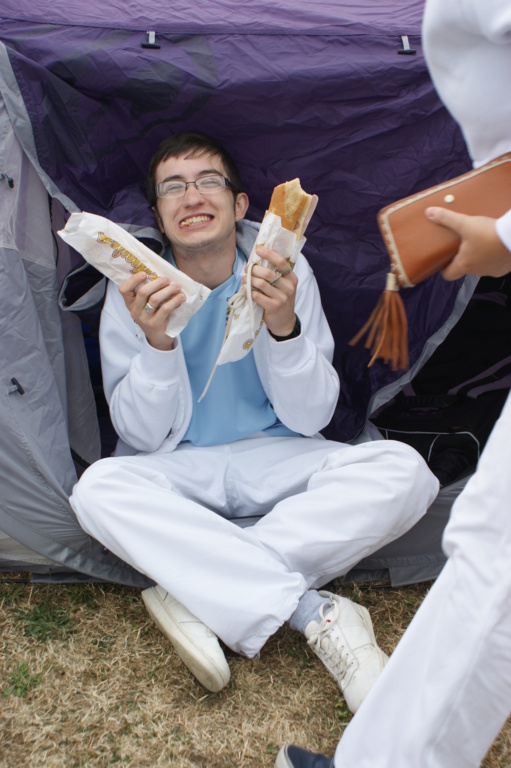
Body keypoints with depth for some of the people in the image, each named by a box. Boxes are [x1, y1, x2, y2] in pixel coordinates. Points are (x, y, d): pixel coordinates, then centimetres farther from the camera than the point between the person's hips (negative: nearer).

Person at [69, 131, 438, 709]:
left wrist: (284, 327, -28)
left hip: (276, 461, 1)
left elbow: (309, 419, -11)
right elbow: (148, 437, -12)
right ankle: (320, 616, -31)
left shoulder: (284, 269, -9)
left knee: (402, 471, -25)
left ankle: (200, 593, -26)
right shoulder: (135, 291, -10)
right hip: (177, 472, 0)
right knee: (98, 488, -33)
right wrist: (157, 342, -29)